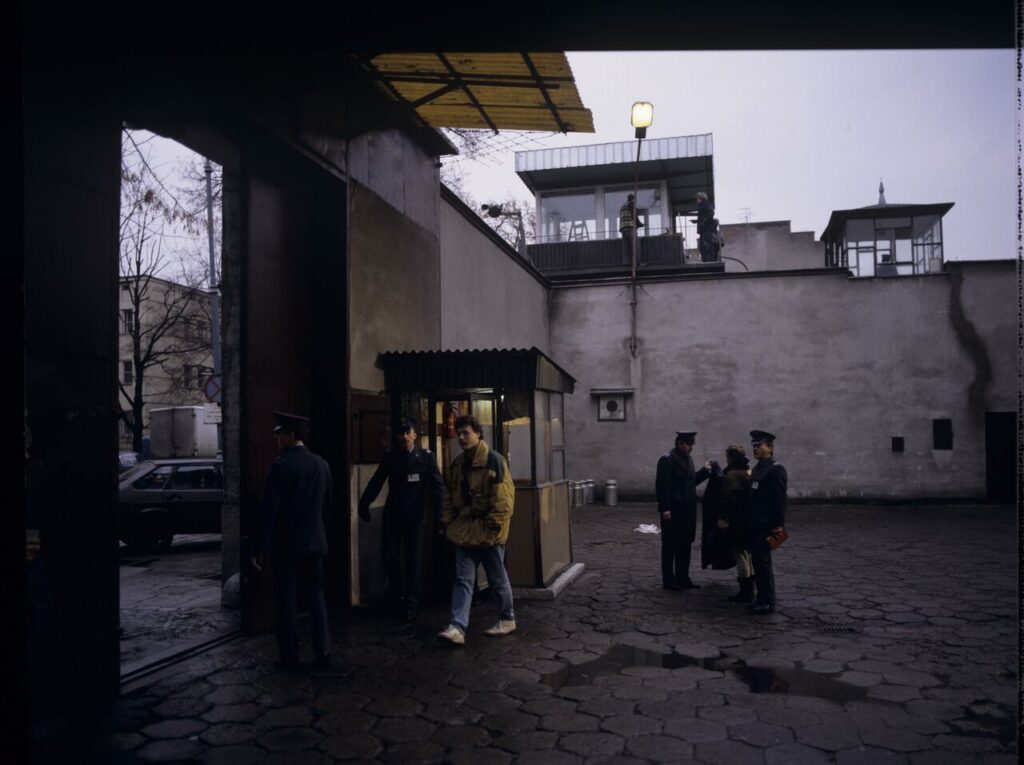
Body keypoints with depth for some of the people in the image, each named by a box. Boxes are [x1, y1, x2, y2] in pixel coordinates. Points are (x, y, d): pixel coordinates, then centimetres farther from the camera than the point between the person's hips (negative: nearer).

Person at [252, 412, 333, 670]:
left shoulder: (281, 465, -14)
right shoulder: (322, 465, 4)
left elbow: (268, 510, -15)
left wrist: (259, 549, -10)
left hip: (286, 544, -5)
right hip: (315, 542, 5)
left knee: (286, 602, 6)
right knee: (317, 598, 12)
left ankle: (289, 657, 12)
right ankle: (322, 654, 12)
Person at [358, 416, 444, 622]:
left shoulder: (426, 457, -5)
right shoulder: (389, 456, 2)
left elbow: (437, 486, -8)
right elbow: (376, 482, 5)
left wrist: (439, 514, -16)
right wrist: (364, 504, -2)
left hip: (414, 514, -2)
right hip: (392, 513, 2)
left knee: (413, 559, 4)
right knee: (388, 555, 3)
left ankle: (411, 603, 14)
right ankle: (397, 589, 30)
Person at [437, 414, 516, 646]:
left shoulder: (493, 461, -14)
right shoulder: (457, 465, 8)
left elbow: (503, 497, -17)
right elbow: (450, 497, 15)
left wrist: (494, 526, -18)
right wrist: (449, 523, 8)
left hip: (488, 533, -6)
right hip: (465, 531, 6)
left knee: (497, 579, 9)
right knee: (463, 579, 0)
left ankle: (507, 619, 28)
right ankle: (458, 627, -2)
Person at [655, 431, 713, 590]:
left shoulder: (688, 459, 12)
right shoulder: (667, 460, -13)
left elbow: (691, 481, 16)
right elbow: (662, 486, -17)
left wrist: (704, 471, 5)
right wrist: (665, 509, -20)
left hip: (687, 510, 8)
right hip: (673, 511, -8)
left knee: (685, 545, 13)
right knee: (670, 546, 3)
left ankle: (683, 578, 23)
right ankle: (668, 580, 11)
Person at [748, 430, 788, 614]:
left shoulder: (776, 470, -12)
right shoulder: (757, 468, 15)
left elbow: (779, 500, -17)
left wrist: (778, 525, -19)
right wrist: (749, 520, 16)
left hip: (766, 526, -9)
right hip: (755, 524, 9)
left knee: (763, 562, -5)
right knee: (757, 561, 12)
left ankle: (768, 602, 3)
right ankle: (762, 599, 20)